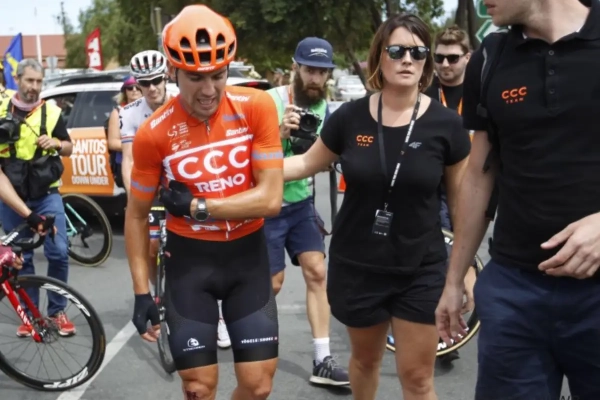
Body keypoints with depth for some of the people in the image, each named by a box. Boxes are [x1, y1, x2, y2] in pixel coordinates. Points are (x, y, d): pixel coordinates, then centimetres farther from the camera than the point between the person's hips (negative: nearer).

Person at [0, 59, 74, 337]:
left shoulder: (51, 112, 2)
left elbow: (69, 149, 7)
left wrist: (56, 143, -11)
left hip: (46, 195, -1)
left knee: (59, 252, -6)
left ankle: (57, 311, 9)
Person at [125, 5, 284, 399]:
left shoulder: (257, 107, -14)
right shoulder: (154, 133, -15)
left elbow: (271, 198, -16)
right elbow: (137, 215, -1)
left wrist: (196, 207, -18)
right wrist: (142, 292, -2)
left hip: (247, 253, 1)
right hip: (189, 259, -1)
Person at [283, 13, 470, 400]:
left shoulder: (446, 123, -9)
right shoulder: (350, 117, -7)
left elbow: (462, 199, 0)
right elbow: (307, 163, 7)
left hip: (421, 269, -1)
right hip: (357, 266, 2)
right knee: (365, 359, 20)